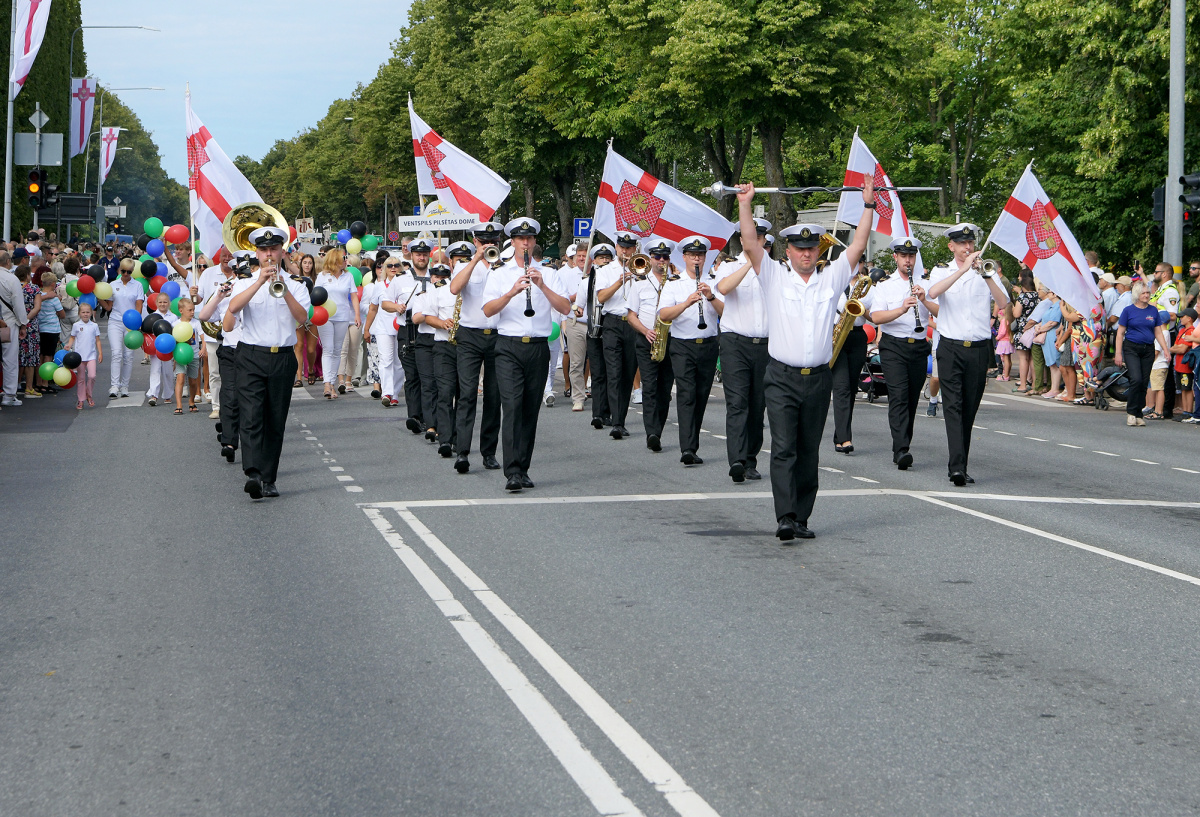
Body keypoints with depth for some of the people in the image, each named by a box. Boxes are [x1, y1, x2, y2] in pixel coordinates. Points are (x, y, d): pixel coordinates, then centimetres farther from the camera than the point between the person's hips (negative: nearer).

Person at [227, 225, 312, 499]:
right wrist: (261, 281, -18)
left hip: (283, 358, 1)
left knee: (275, 422, 3)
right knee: (251, 417, -15)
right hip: (251, 356, -1)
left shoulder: (296, 286, 11)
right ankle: (253, 474, -26)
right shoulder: (246, 284, 11)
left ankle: (268, 479, 9)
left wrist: (284, 289, -17)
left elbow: (303, 318, -7)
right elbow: (233, 307, -11)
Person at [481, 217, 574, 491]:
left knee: (531, 410, 6)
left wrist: (542, 286, -14)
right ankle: (512, 472, -20)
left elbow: (565, 307, -2)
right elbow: (487, 310, -5)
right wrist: (512, 292, -19)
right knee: (512, 406, -14)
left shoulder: (548, 274, 12)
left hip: (539, 347, 2)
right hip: (509, 347, -2)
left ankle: (523, 469, 14)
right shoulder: (499, 275, 9)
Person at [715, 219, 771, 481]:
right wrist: (750, 264, -16)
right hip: (735, 343, -3)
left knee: (758, 407, 6)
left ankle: (750, 462, 15)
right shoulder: (730, 266, 7)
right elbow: (723, 288, -16)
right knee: (737, 403, -14)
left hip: (765, 346, 3)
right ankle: (737, 461, -25)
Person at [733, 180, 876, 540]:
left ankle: (802, 518, 11)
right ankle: (786, 518, -19)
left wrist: (868, 205, 8)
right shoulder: (775, 276, 5)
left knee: (809, 452, 6)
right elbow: (750, 245, -4)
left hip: (818, 378, 3)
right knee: (783, 448, -12)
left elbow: (858, 245, 10)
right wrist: (745, 203, -9)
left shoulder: (831, 278, 11)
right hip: (782, 378, -3)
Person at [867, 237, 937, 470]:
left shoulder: (925, 285, 13)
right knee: (898, 396, -16)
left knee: (912, 399, 6)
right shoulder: (884, 286, 7)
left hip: (919, 347, 3)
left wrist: (925, 301, -15)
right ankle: (901, 449, -25)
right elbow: (876, 317, -8)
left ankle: (902, 449, 16)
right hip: (893, 346, -3)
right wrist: (902, 309, -22)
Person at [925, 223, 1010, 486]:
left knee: (969, 410, 5)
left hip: (979, 349, 2)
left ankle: (960, 466, 13)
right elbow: (933, 292, -15)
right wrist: (963, 270, -20)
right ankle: (957, 465, -21)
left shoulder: (985, 272, 11)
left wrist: (986, 276, -15)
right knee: (953, 406, -12)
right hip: (951, 348, -2)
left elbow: (1003, 302, -2)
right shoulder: (941, 272, 8)